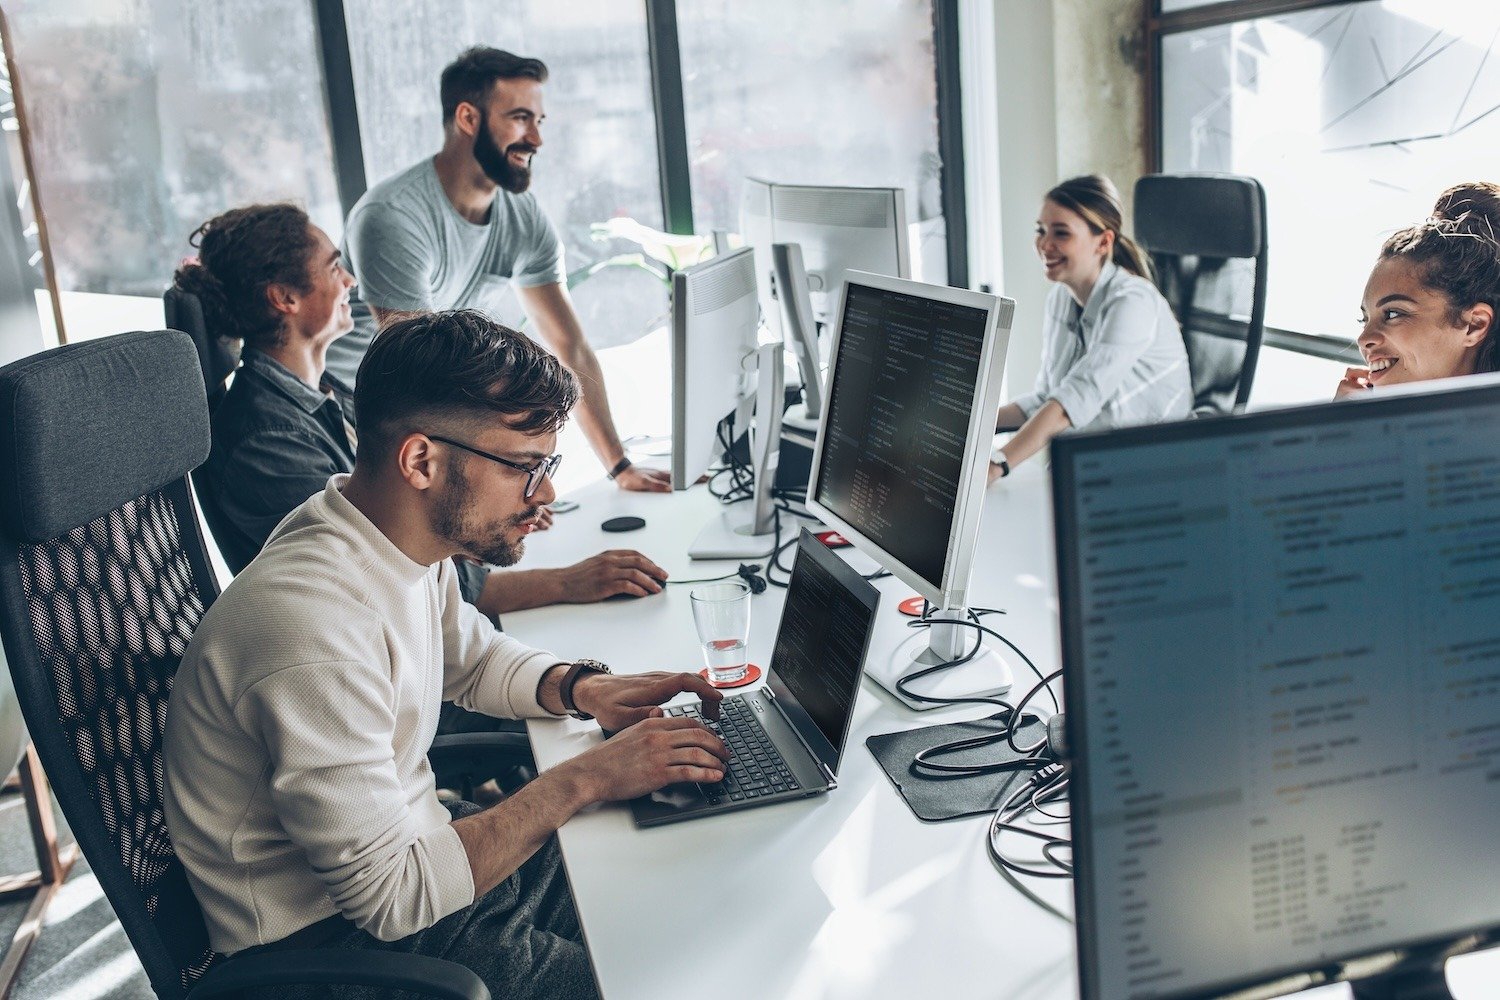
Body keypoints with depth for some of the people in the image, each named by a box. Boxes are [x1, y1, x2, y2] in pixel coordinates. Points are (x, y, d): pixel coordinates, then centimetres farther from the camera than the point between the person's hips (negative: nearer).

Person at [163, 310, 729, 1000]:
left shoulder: (412, 539, -5)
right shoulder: (317, 630, -32)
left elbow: (474, 657, 16)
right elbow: (391, 895, -27)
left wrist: (583, 688, -3)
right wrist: (585, 779, -23)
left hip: (405, 843, 8)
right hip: (326, 937, -8)